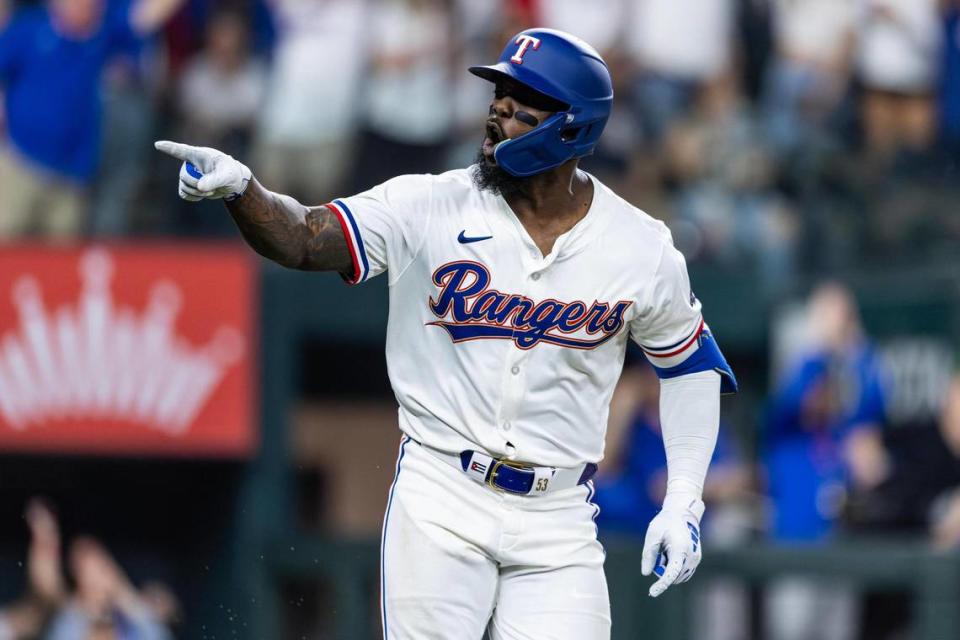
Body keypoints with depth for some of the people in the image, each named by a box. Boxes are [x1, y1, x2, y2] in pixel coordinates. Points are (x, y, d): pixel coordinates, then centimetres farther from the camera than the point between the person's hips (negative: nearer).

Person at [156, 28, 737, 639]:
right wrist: (240, 187, -34)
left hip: (557, 517, 1)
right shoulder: (432, 208, -5)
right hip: (440, 498, -1)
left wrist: (683, 504, 4)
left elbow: (689, 364, 11)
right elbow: (307, 237, -14)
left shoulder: (641, 248, -1)